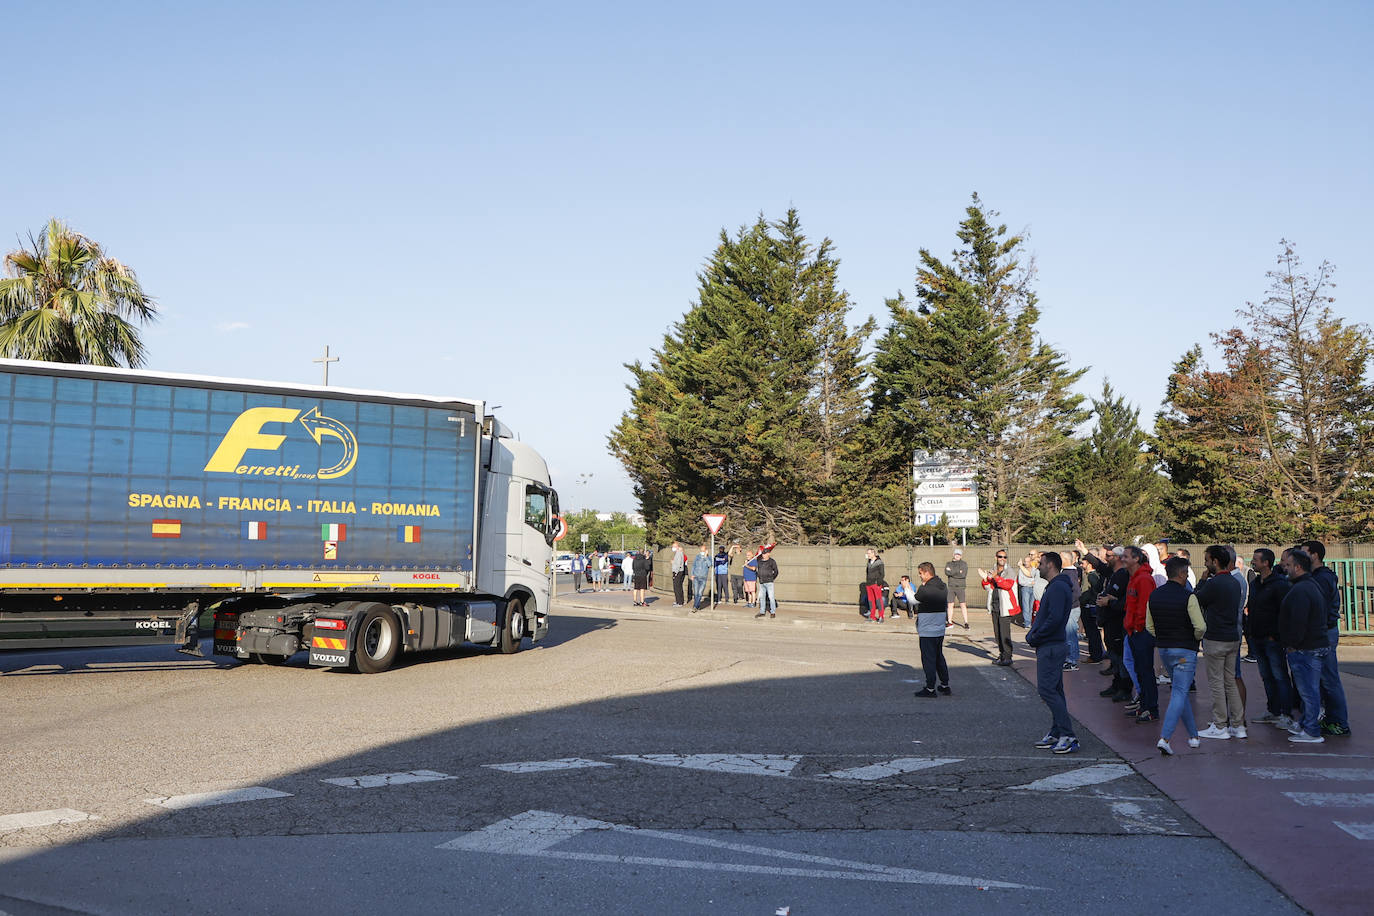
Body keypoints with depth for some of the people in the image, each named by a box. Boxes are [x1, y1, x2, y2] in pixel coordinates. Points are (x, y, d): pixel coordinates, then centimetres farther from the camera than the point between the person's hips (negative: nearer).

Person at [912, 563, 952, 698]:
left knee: (928, 660, 0)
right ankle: (945, 685, 24)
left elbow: (914, 600, -3)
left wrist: (907, 587, 9)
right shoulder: (943, 587, 4)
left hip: (927, 631, -8)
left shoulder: (925, 589, -21)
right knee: (939, 658, 18)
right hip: (940, 630, 8)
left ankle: (930, 689, 5)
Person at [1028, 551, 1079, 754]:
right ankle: (1056, 733, 19)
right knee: (1054, 690, 13)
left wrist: (1035, 636, -16)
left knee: (1047, 690, -11)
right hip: (1051, 646, 11)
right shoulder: (1053, 586, 17)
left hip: (1051, 647, -11)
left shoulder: (1058, 587, -17)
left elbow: (1054, 619, -25)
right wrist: (1032, 633, 8)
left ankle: (1068, 736, -10)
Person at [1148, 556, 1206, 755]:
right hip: (1184, 651, -6)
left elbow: (1149, 626, 8)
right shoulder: (1188, 596, -15)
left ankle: (1193, 735, 27)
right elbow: (1200, 626, -19)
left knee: (1181, 691, 19)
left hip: (1163, 649, 6)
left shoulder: (1154, 595, 4)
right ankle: (1164, 738, -15)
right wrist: (1195, 638, 1)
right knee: (1180, 693, -5)